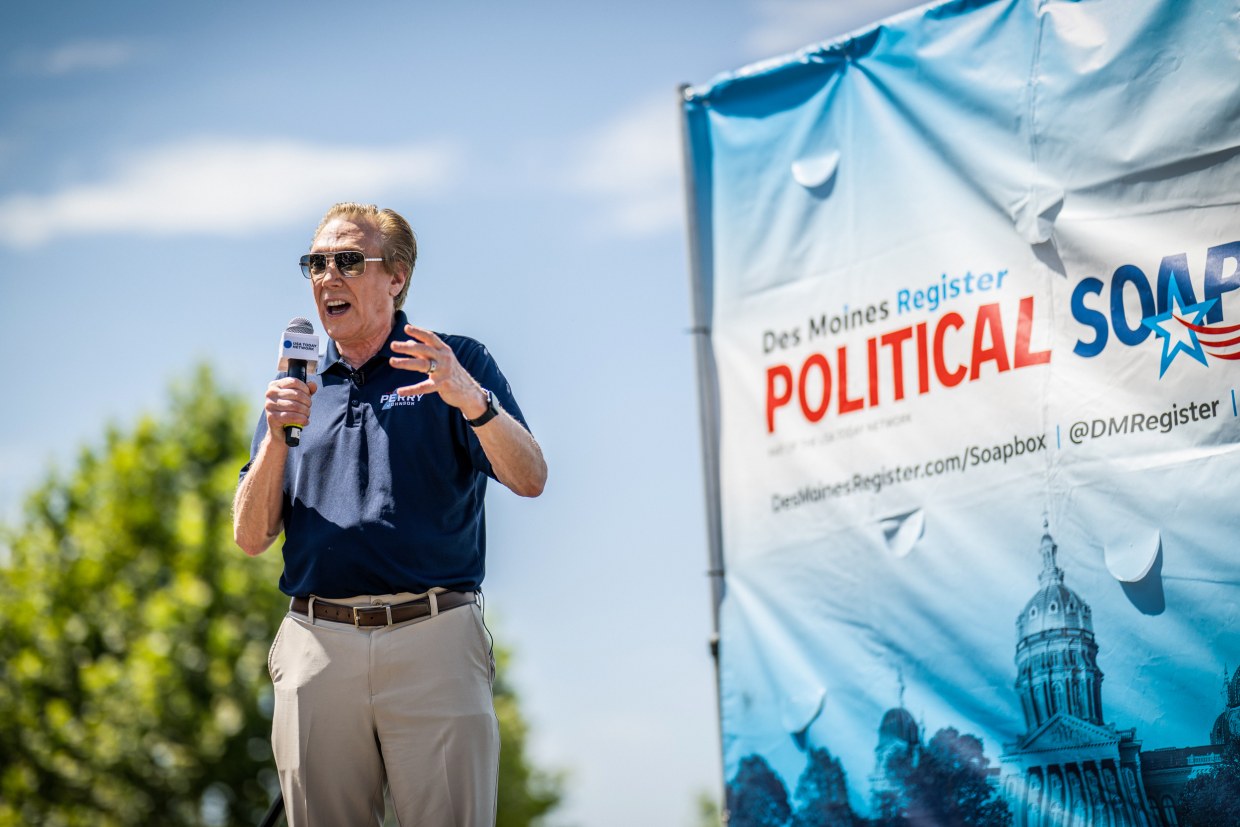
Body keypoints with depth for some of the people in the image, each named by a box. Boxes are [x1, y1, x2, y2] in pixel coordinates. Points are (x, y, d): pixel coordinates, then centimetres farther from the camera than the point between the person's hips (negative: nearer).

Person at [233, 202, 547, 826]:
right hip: (317, 649, 3)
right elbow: (252, 538, 12)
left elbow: (529, 480, -6)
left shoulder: (456, 366, 8)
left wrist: (471, 399, -23)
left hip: (433, 641, -3)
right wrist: (277, 437, -4)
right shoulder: (295, 388, 18)